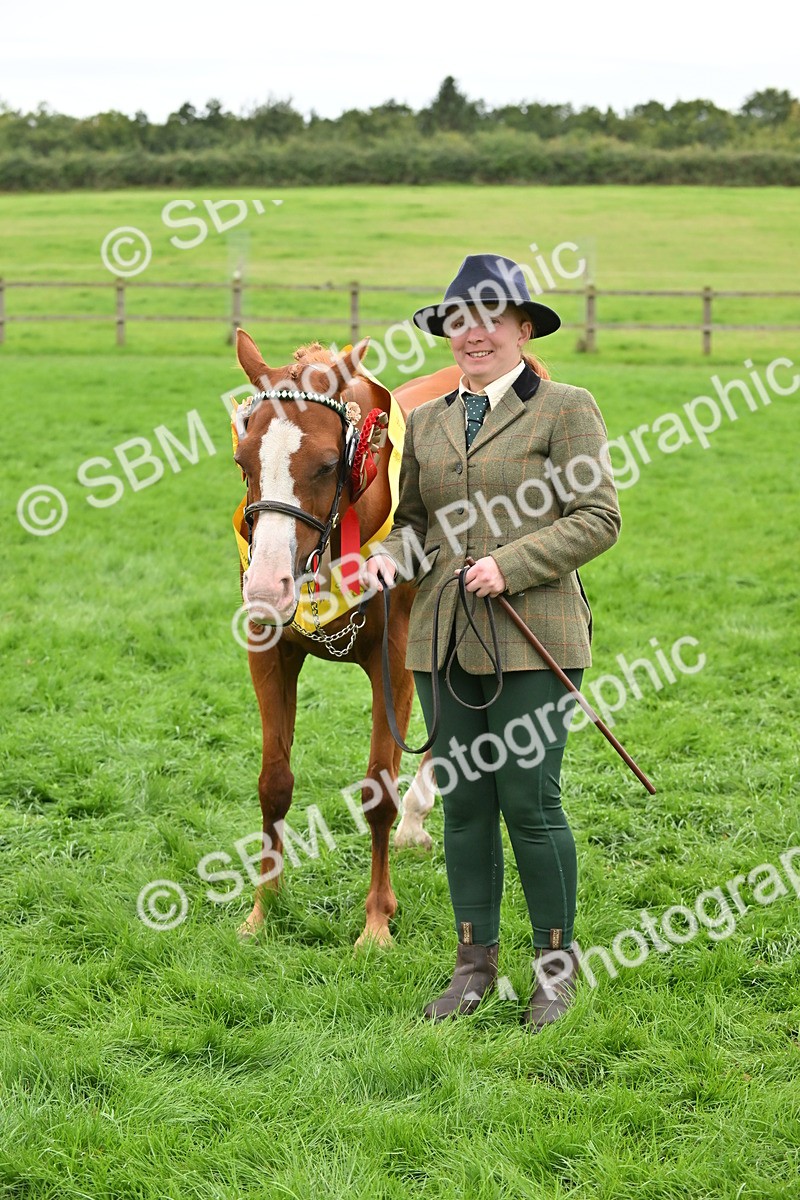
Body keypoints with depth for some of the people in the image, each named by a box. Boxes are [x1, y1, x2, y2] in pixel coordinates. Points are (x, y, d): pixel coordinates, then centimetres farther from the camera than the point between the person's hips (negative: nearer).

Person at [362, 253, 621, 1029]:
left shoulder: (566, 409, -1)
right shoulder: (426, 422, 14)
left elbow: (598, 519, -6)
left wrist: (511, 564, -16)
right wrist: (391, 556, -3)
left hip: (532, 639, -5)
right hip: (443, 641, 5)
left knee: (530, 803, -4)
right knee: (462, 802, 7)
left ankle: (555, 964, 11)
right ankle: (475, 962, 18)